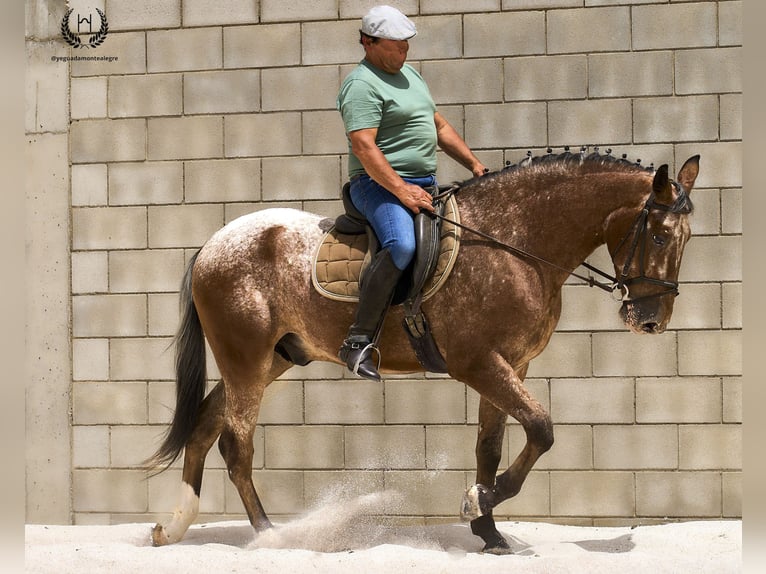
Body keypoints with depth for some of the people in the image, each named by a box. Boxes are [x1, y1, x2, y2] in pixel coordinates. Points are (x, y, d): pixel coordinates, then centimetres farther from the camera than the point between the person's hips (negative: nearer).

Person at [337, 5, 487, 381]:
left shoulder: (410, 75, 20)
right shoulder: (362, 84, -11)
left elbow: (440, 126, 27)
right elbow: (364, 146, -21)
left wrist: (474, 164, 18)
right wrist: (401, 191, -26)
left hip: (424, 184, 10)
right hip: (380, 184, -10)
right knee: (402, 245, -35)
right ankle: (359, 343, -30)